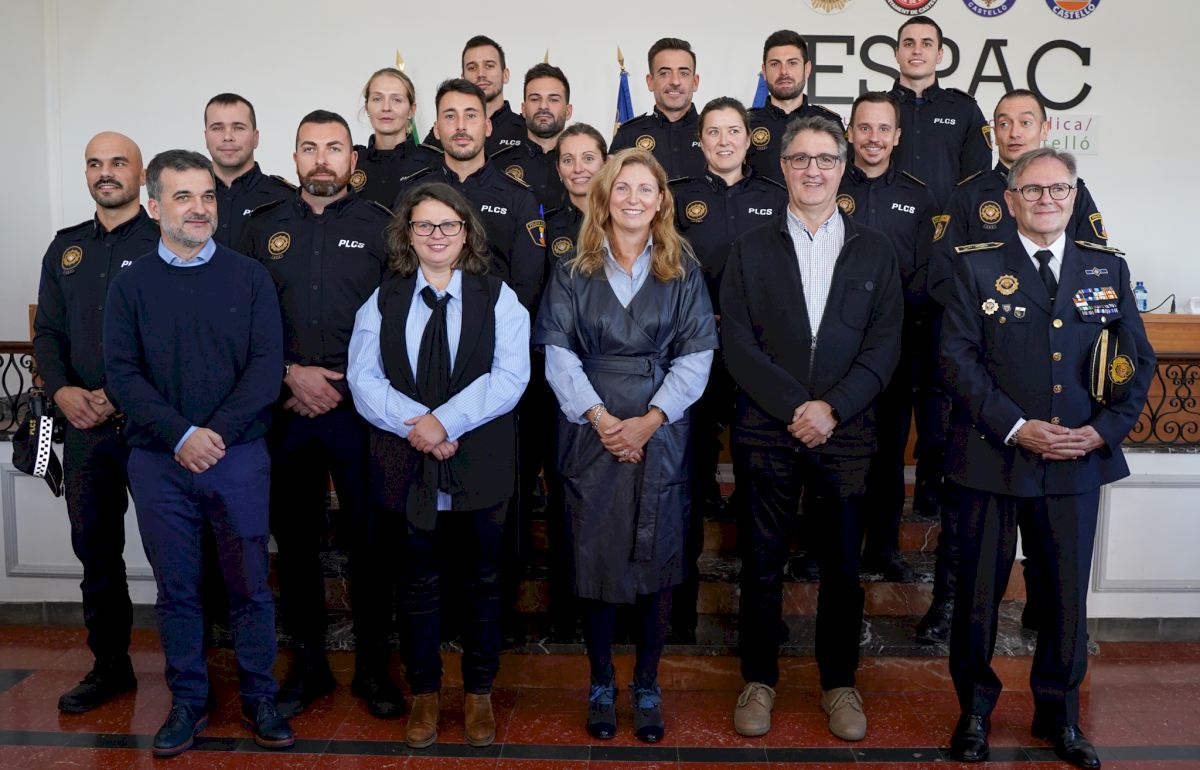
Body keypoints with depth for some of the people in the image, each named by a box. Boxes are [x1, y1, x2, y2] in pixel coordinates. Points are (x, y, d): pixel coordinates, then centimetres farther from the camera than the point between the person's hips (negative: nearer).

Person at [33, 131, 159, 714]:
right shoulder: (66, 249, 16)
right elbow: (47, 332, 14)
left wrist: (122, 395, -16)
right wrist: (61, 390, -5)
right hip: (84, 425, 6)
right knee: (95, 550, 13)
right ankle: (110, 667, 27)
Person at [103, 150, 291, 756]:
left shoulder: (249, 277, 3)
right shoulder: (131, 284, 6)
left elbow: (266, 365, -4)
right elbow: (122, 373, -2)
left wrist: (219, 433, -14)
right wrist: (180, 435, -14)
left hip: (239, 456, -1)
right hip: (159, 461, 1)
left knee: (250, 585, 6)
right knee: (175, 587, 10)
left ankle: (259, 698, 21)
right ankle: (188, 701, 26)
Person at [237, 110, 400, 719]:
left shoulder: (381, 227, 4)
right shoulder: (263, 228, 11)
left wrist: (343, 384, -8)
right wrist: (291, 375, -7)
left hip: (360, 409, -2)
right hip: (285, 410, 2)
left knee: (369, 537, 3)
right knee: (294, 537, 9)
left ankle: (372, 662, 19)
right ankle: (308, 659, 25)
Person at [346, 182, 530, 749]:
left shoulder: (497, 298, 1)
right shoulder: (382, 301, 6)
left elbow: (509, 376, -10)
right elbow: (363, 377, -3)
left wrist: (445, 421, -20)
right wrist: (414, 422, -20)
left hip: (479, 467, -1)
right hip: (405, 466, 1)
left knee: (482, 584, 11)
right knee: (418, 586, 13)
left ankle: (479, 693, 29)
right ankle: (424, 693, 30)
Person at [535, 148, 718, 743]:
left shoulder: (683, 271, 6)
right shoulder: (573, 272, 6)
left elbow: (695, 356, 0)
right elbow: (558, 353, 0)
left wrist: (651, 419, -11)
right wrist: (598, 416, -12)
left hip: (660, 436, 0)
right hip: (589, 435, 0)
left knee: (655, 562, 4)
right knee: (594, 560, 4)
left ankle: (647, 687, 20)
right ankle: (601, 685, 20)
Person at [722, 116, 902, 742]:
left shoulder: (874, 250, 9)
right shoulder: (751, 250, 6)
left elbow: (884, 345, 1)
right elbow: (737, 344, -3)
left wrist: (832, 408, -12)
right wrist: (795, 408, -13)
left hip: (845, 433, 1)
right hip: (766, 432, 0)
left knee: (843, 567, 9)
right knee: (762, 564, 7)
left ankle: (839, 682, 26)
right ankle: (758, 679, 23)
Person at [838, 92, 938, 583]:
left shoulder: (918, 197, 10)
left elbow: (926, 275, 6)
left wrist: (898, 316, -10)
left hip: (896, 344, 2)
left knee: (890, 448, 8)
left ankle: (883, 547, 20)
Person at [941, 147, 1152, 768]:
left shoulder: (1108, 269, 10)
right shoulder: (976, 267, 1)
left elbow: (1138, 360, 8)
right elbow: (958, 358, -8)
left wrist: (1104, 430, -7)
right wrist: (1016, 427, -16)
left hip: (1079, 462, 3)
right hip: (992, 458, -2)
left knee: (1068, 595, 11)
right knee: (979, 592, 8)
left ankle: (1058, 714, 31)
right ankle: (974, 710, 27)